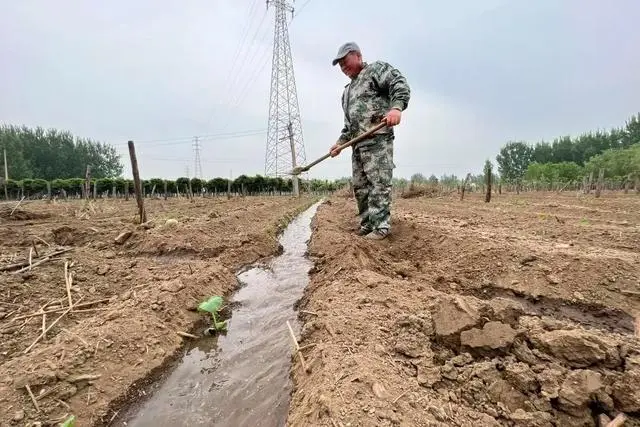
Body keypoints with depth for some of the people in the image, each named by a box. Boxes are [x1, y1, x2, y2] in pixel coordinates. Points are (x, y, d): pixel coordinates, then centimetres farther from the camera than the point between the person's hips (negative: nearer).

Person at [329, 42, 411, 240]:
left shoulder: (376, 69, 7)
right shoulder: (347, 91, 30)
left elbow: (400, 85, -10)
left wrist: (396, 107, -28)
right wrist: (340, 142, 20)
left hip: (378, 140, -8)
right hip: (358, 144, 9)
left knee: (379, 183, -12)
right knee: (360, 186, 6)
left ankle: (381, 226, -9)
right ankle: (367, 225, 12)